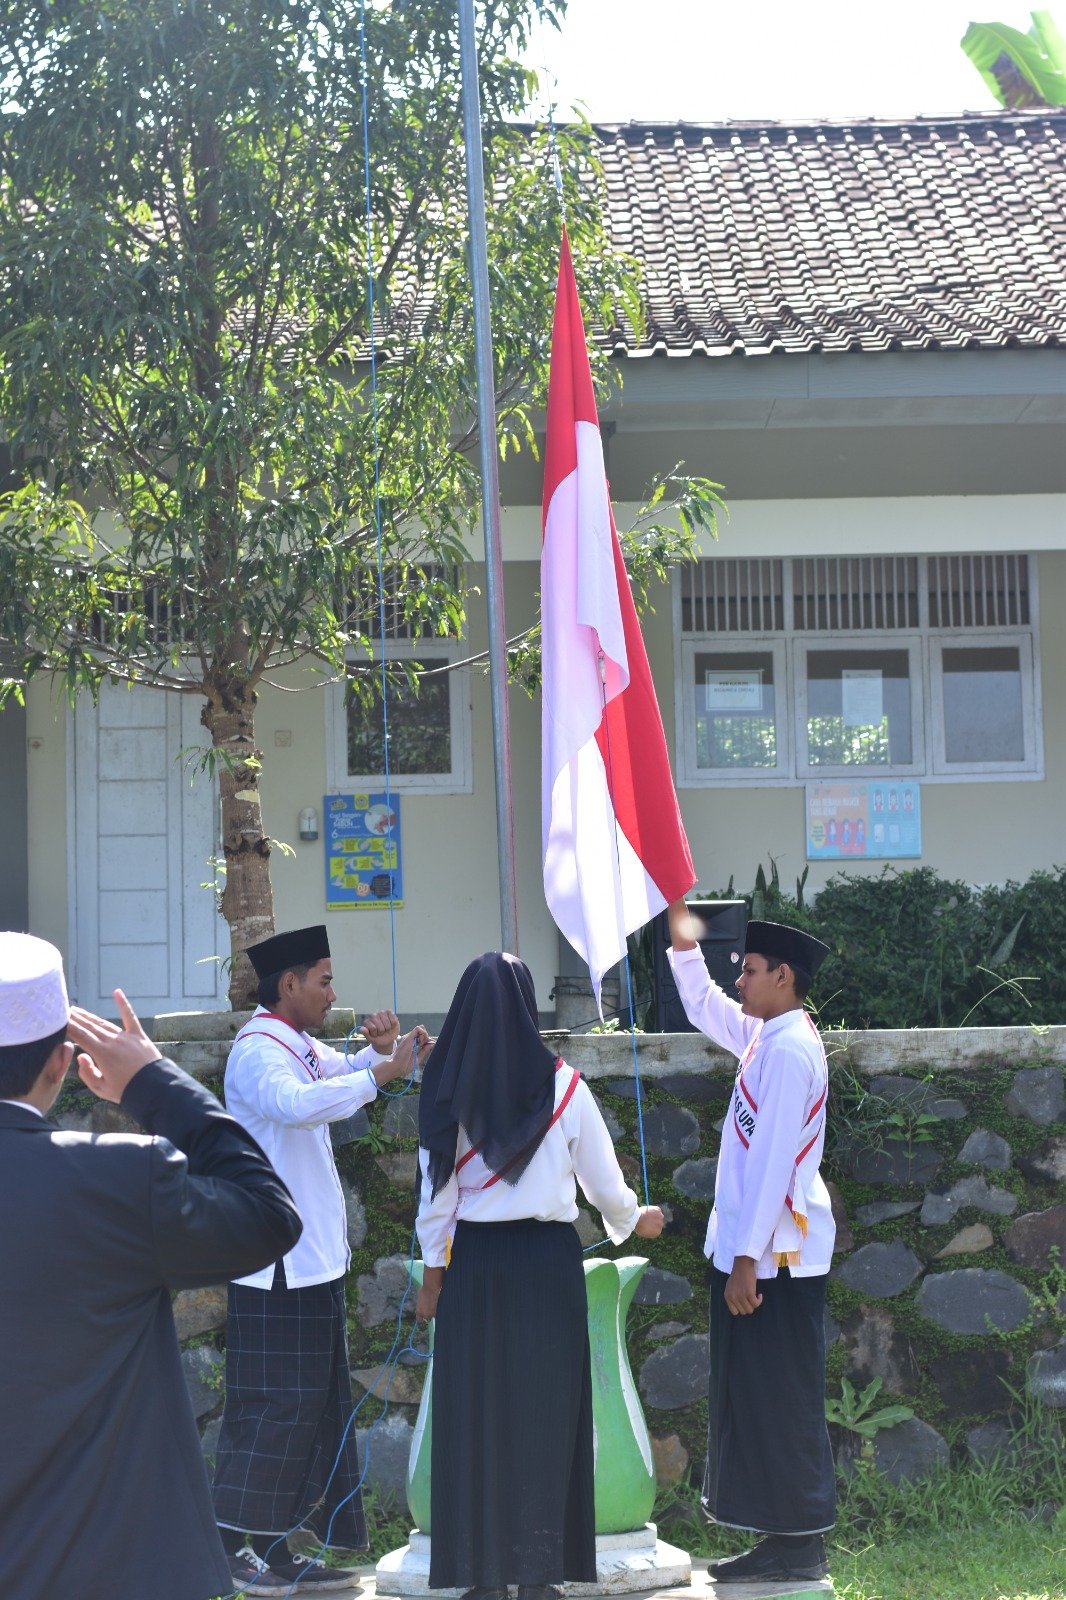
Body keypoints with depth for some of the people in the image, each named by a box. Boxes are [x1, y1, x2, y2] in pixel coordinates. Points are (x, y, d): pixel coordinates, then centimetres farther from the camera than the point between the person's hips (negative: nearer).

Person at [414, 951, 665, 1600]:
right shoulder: (562, 1087, -4)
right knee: (543, 1409, 5)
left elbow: (437, 1190, 0)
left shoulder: (449, 1090, -3)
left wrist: (433, 1270, 11)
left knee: (475, 1408, 6)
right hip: (548, 1261, -1)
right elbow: (605, 1181, 4)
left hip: (474, 1262, 1)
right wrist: (635, 1218, 25)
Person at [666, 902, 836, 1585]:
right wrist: (684, 944, 22)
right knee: (753, 1398, 12)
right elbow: (705, 1008, 32)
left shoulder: (790, 1049, -17)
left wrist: (747, 1258, -21)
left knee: (782, 1400, -3)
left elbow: (774, 1160, -21)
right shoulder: (766, 1036, 11)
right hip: (759, 1250, 10)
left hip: (776, 1254, -10)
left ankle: (802, 1546, 3)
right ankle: (785, 1538, 17)